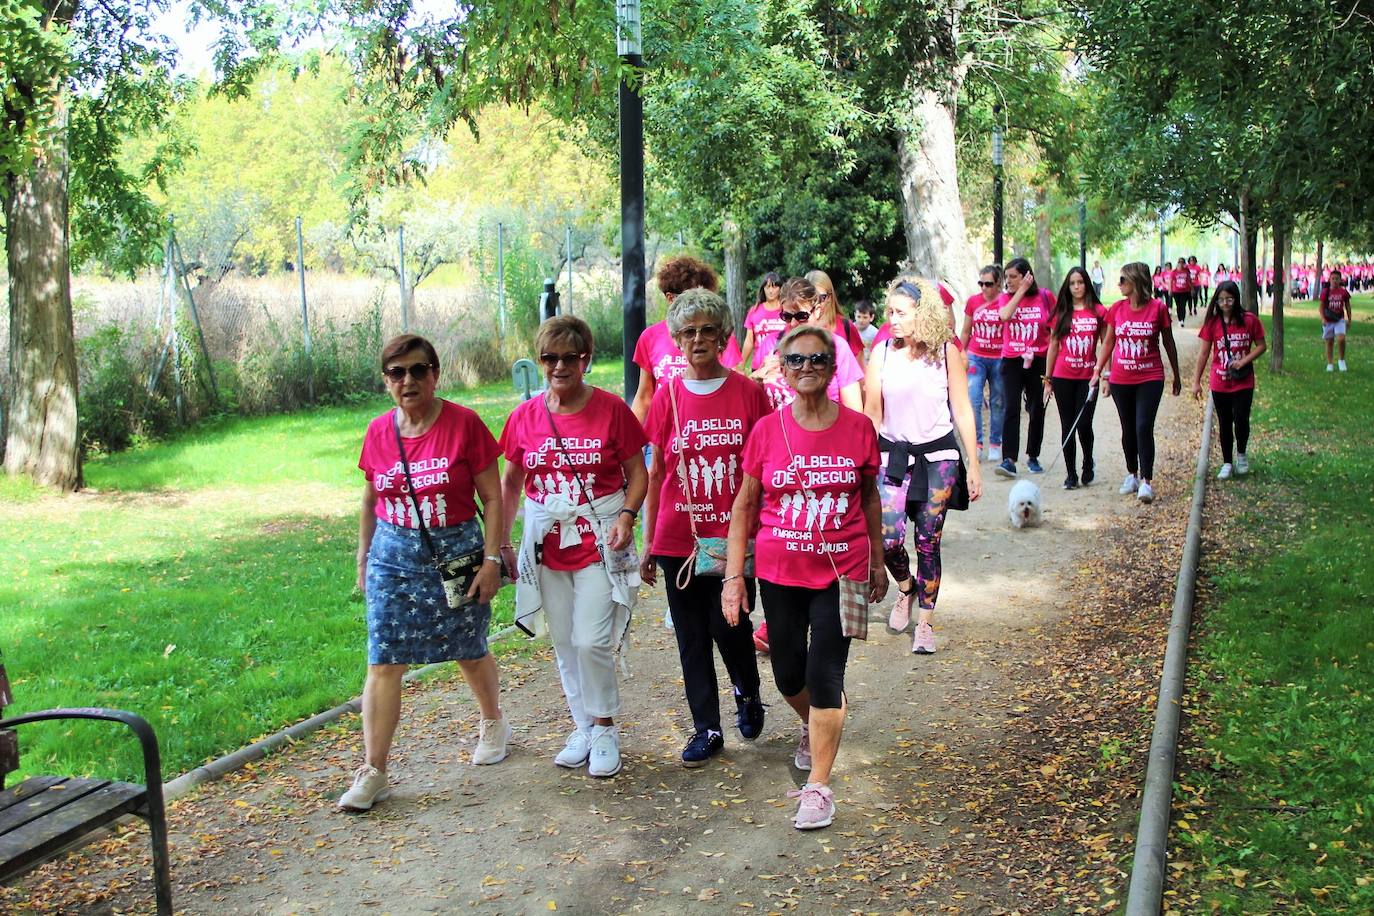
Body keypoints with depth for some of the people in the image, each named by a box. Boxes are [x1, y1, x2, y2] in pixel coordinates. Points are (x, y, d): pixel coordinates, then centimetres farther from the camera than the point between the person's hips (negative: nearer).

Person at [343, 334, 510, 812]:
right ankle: (373, 771, 5)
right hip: (393, 556, 3)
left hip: (456, 552, -2)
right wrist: (363, 557, 13)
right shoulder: (379, 432, 1)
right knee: (383, 663, -3)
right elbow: (370, 501, 14)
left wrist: (491, 558, -11)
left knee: (471, 653, 14)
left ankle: (493, 723, 42)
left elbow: (492, 497, -7)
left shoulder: (463, 423, -10)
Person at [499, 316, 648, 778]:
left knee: (592, 642, -9)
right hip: (547, 545, 4)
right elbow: (510, 483, 11)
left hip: (600, 543, -4)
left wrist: (627, 515, -17)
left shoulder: (611, 410, -7)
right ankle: (582, 727, 28)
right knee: (564, 644, 12)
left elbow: (637, 472, -1)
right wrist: (501, 542, 8)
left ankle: (604, 728, 13)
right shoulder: (525, 416, 1)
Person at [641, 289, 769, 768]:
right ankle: (706, 729, 23)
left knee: (729, 624, -4)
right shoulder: (667, 396, 2)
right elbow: (655, 473, 7)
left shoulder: (748, 392, -3)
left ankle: (747, 691, 28)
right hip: (678, 538, 2)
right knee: (691, 637, 8)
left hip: (733, 535, -2)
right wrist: (648, 541, 6)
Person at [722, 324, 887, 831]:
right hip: (780, 572, 2)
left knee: (825, 674, -6)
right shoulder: (767, 430, -5)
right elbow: (744, 505, 1)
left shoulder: (858, 427, -5)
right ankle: (812, 727, 47)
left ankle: (818, 786, 7)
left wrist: (877, 561, 13)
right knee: (788, 674, 13)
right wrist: (733, 575, -3)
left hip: (841, 570, -1)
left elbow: (869, 497, 8)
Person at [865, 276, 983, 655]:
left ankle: (925, 623, 16)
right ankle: (905, 587, 22)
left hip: (937, 456, 0)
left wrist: (974, 465, 0)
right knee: (887, 538, -11)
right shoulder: (882, 353, -2)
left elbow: (962, 411, 1)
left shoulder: (946, 351, -3)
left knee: (928, 541, 3)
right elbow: (871, 413, 2)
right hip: (893, 454, 1)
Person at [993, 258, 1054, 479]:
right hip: (1012, 361, 0)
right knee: (1010, 408, -12)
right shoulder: (1006, 298, 4)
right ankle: (1009, 460, -16)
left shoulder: (1045, 296, 0)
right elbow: (1004, 315, -19)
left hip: (1038, 362, 0)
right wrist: (1021, 291, -13)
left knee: (1037, 410, 10)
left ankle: (1033, 457, 24)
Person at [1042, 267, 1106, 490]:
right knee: (1067, 427, 4)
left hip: (1088, 378, -2)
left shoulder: (1099, 312, 0)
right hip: (1063, 378, 2)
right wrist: (1048, 379, 7)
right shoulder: (1061, 313, 5)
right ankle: (1071, 474, 13)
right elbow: (1053, 346, 9)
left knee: (1084, 425, -5)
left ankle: (1088, 464, 22)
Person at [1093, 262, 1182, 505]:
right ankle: (1132, 475, 27)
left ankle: (1147, 481, -9)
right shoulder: (1117, 309, 1)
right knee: (1128, 430, 12)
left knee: (1144, 428, -12)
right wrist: (1097, 372, 5)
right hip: (1121, 380, 3)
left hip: (1150, 378, -3)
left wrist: (1176, 376, 11)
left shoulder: (1158, 308, -6)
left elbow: (1168, 343, 4)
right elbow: (1108, 343, 11)